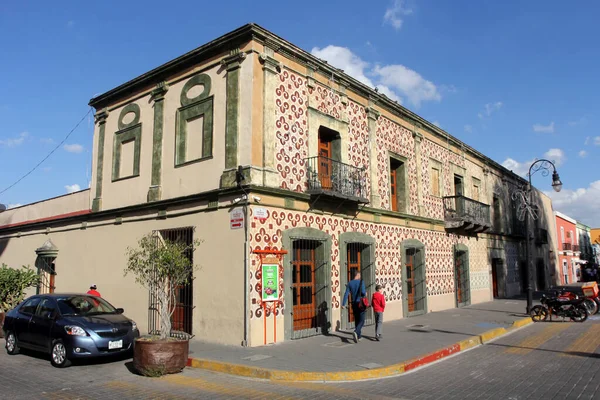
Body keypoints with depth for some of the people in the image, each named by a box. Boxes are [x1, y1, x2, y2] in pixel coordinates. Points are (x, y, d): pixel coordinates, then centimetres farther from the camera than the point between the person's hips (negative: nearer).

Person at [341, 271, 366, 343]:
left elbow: (346, 294, -3)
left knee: (356, 320, 16)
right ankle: (356, 332, -26)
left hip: (354, 304, 5)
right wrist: (365, 293, 4)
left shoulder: (350, 283, 3)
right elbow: (363, 292, -20)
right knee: (361, 321, -2)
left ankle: (358, 336, 22)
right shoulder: (361, 282, -10)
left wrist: (343, 304, -6)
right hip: (361, 303, -5)